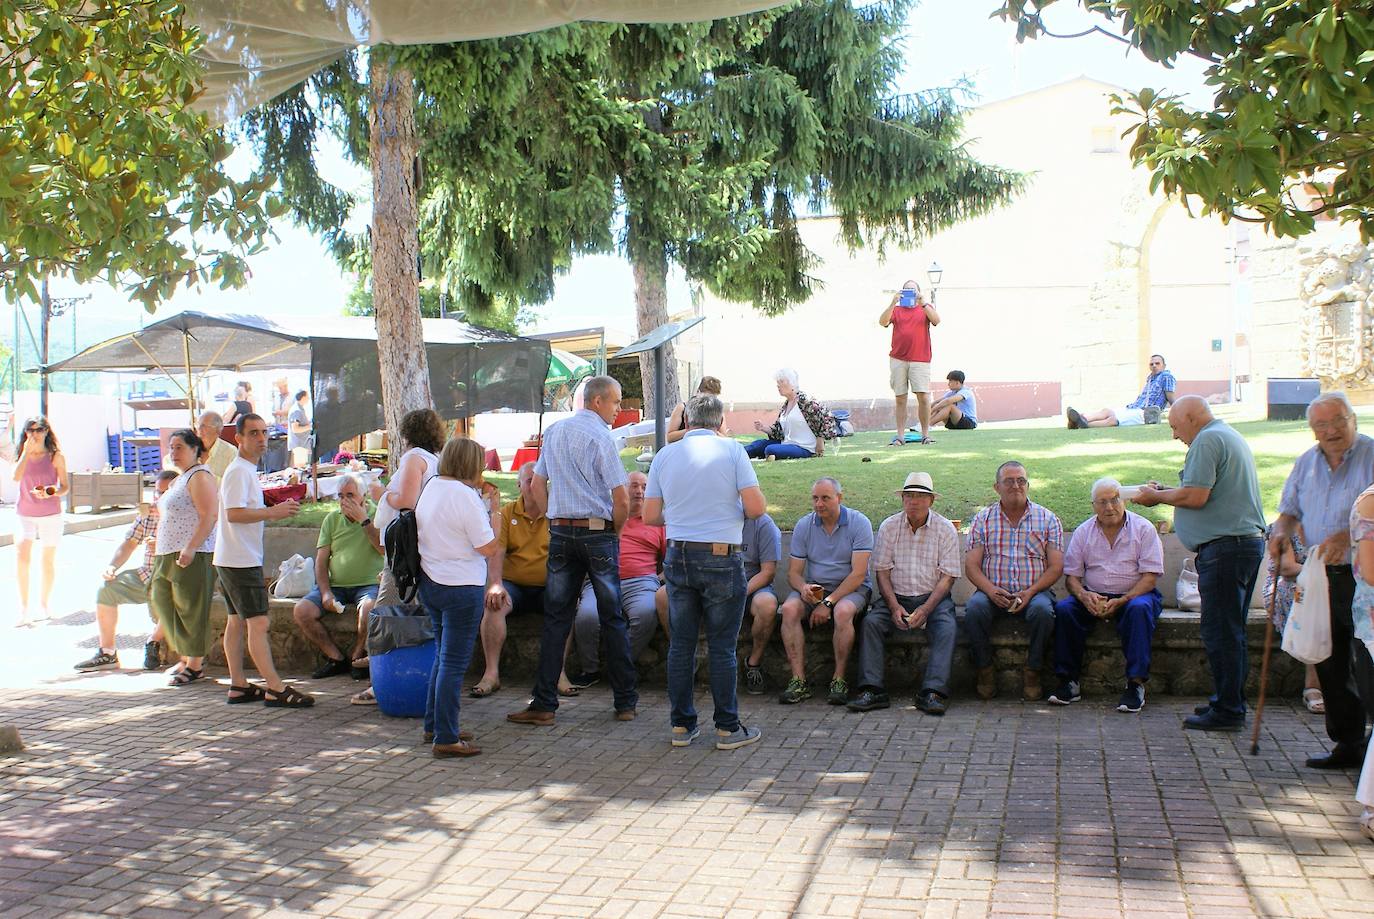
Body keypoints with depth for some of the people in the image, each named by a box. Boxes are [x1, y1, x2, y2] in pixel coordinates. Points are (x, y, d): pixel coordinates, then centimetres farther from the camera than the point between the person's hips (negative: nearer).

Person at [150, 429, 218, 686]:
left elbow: (209, 516, -21)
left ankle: (195, 665, 4)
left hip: (192, 556, -10)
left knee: (191, 610, -4)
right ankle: (185, 656, 23)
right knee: (162, 601, 13)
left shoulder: (200, 477, -11)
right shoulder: (179, 479, 20)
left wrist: (190, 549, -27)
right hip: (168, 555, 11)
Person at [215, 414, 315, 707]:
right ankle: (275, 689, -11)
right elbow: (233, 513, -25)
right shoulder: (239, 471, -15)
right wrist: (272, 512, -23)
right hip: (241, 559, -11)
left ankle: (238, 686, 18)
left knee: (237, 621, 12)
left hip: (233, 559, 11)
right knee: (258, 623, -11)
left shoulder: (247, 470, 18)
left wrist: (275, 510, 14)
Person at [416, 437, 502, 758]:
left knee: (443, 656, 20)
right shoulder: (465, 496, -17)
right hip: (461, 587, -9)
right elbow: (489, 548, -15)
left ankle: (434, 724, 28)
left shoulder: (431, 488, 9)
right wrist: (495, 510, -4)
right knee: (454, 663, -4)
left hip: (430, 583, 9)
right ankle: (446, 739, 0)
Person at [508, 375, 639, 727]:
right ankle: (625, 702, 11)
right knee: (612, 619, 5)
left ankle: (544, 704, 5)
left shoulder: (553, 431, 10)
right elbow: (621, 500, -13)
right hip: (598, 533, -4)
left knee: (556, 619, 7)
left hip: (560, 533, 5)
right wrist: (614, 533, 2)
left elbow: (537, 485, 15)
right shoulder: (600, 436, -9)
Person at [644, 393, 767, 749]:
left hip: (678, 557, 3)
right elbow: (756, 507, -11)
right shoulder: (731, 450, -4)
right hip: (722, 558, -3)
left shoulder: (665, 455, 5)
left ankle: (681, 725, 16)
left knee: (680, 644, 10)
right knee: (722, 647, 3)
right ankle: (728, 728, 9)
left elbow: (650, 516, 4)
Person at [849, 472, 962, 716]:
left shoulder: (945, 529, -1)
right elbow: (882, 571, 3)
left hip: (933, 597, -1)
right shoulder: (888, 526, 4)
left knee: (947, 627, -30)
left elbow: (948, 577, -4)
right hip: (895, 596, 1)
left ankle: (933, 692, -34)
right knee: (871, 621, -25)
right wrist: (894, 607, -12)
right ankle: (871, 690, -29)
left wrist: (925, 609, -16)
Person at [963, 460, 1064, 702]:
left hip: (1034, 591, 0)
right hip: (992, 591, 1)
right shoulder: (982, 520, 10)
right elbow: (971, 566, 3)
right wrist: (991, 590, -16)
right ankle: (984, 670, -12)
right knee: (974, 608, -31)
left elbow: (1056, 567, 2)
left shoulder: (1047, 519, 8)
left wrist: (1030, 592, -15)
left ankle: (1032, 671, -14)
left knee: (1042, 610, -33)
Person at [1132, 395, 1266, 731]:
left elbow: (1195, 496, -19)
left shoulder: (1207, 440, -10)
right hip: (1248, 541, 11)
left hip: (1224, 546, -11)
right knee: (1231, 629, 15)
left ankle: (1227, 711, -2)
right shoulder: (1232, 437, 22)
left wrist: (1156, 496, -3)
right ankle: (1231, 701, 22)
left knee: (1220, 631, -6)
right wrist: (1168, 492, 18)